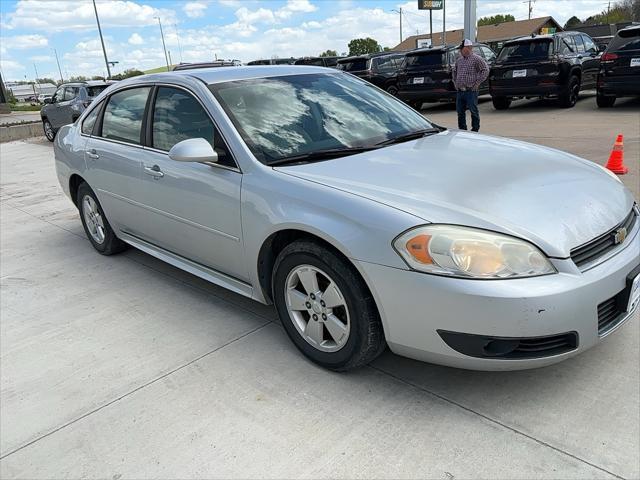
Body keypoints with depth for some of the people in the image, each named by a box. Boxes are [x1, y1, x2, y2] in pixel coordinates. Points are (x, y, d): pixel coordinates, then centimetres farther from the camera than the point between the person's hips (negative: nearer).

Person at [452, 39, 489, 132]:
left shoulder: (476, 59, -4)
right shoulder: (459, 60, 15)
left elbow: (485, 70, -8)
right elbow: (454, 71, 31)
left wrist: (477, 83, -11)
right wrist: (455, 82, 19)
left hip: (471, 91, -6)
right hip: (459, 91, 6)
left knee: (474, 111, -2)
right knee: (460, 112, 8)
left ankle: (475, 130, 6)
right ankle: (462, 130, 18)